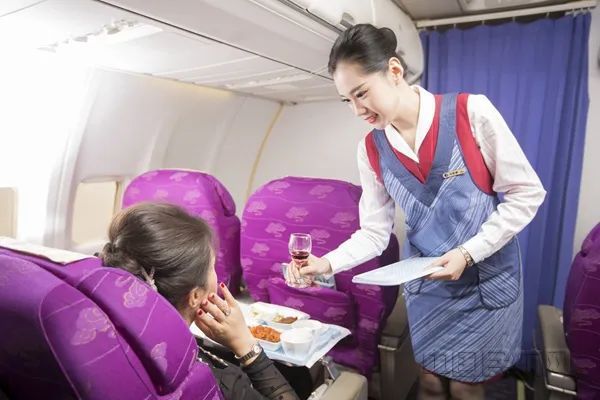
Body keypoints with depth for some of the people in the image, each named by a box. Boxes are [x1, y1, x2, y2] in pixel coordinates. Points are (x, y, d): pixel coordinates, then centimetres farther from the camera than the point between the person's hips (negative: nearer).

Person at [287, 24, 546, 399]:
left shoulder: (472, 112, -17)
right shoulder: (371, 150, -7)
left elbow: (527, 193, -11)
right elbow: (374, 232, -3)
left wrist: (467, 253, -19)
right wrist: (327, 263, -19)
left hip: (486, 277, -2)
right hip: (424, 283, 3)